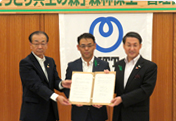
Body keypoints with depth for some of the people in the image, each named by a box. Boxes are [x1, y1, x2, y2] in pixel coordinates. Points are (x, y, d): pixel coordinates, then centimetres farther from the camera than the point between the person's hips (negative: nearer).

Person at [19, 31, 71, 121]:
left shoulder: (50, 61, 12)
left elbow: (55, 80, 7)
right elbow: (36, 85, -21)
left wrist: (61, 83, -18)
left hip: (51, 111, 7)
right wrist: (56, 97, -33)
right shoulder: (25, 63, -11)